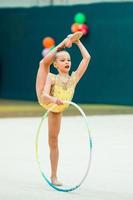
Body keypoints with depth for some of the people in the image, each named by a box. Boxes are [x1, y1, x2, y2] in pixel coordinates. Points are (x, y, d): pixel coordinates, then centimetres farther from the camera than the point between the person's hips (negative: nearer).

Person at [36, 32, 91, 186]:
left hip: (56, 110, 3)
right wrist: (54, 99, -48)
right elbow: (45, 95, -28)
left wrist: (78, 42, 2)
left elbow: (87, 58, -5)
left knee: (53, 141, 6)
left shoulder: (74, 78, -3)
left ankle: (54, 176, 15)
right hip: (45, 102, -3)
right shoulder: (52, 78, -14)